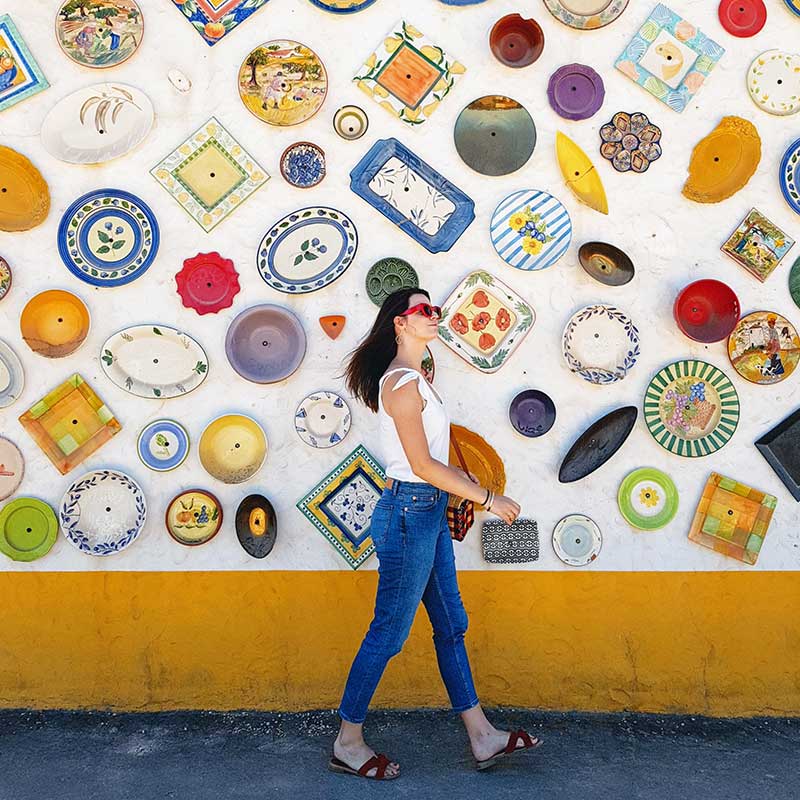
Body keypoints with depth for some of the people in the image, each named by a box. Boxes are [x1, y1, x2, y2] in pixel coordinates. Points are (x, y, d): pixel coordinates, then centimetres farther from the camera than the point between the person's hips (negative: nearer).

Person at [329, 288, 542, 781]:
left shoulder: (415, 380, 14)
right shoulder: (402, 383, -16)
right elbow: (422, 465, -19)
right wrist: (488, 499, -14)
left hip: (428, 510, 10)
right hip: (409, 512, -10)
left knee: (451, 625, 13)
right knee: (390, 632, -1)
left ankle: (483, 738, 21)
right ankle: (347, 744, 13)